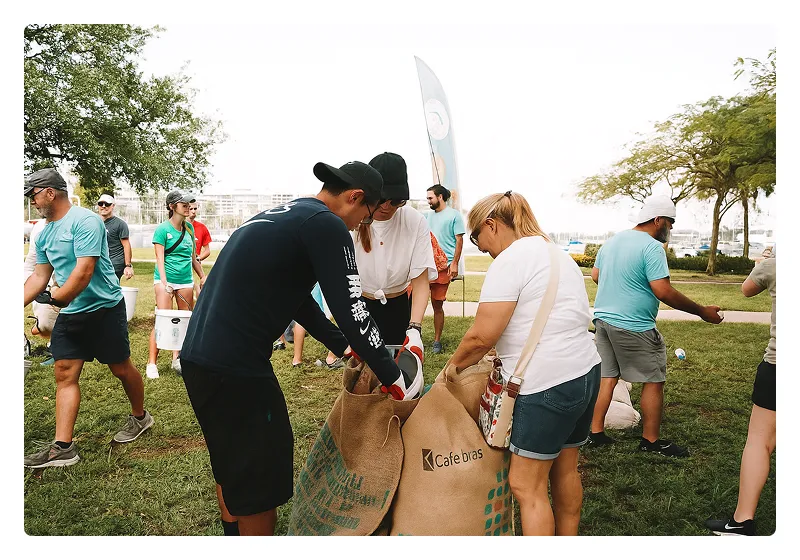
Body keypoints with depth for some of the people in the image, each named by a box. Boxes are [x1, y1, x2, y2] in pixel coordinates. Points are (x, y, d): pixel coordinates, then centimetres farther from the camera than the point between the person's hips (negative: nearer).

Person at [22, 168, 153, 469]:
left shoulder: (85, 221, -17)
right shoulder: (43, 233, 10)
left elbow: (84, 271, -23)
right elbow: (39, 276, 14)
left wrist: (54, 300, -20)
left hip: (104, 308, -7)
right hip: (69, 313, 8)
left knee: (121, 369, 7)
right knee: (64, 375, 2)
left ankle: (140, 417, 31)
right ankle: (63, 447, 5)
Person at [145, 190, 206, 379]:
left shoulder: (189, 228, 10)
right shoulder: (162, 229, -7)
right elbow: (160, 258, -12)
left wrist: (202, 276, 17)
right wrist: (164, 283, -22)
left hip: (186, 281, 6)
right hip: (165, 279, -5)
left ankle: (177, 359, 18)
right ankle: (151, 363, -1)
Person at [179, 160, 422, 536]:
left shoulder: (279, 216, 17)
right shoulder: (327, 225, -12)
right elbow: (350, 312, -15)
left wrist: (343, 347, 27)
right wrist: (396, 379, -4)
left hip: (198, 354, 10)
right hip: (235, 365, -10)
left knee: (231, 461, 26)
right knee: (261, 476, 8)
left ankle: (233, 532, 45)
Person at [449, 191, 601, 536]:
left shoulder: (509, 261, -14)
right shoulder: (558, 254, 16)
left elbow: (481, 336, -18)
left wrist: (451, 366, 0)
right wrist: (505, 354, 18)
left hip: (548, 385, -10)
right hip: (585, 372, 10)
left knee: (526, 485, 0)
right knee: (565, 471, 22)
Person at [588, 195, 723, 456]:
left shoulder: (612, 241, 9)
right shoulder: (651, 247, -16)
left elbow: (595, 275, 18)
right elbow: (663, 291, -22)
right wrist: (701, 311, -13)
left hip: (603, 318, 8)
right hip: (634, 327, -8)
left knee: (606, 377, 14)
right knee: (653, 381, 7)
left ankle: (596, 432, 18)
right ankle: (651, 440, 16)